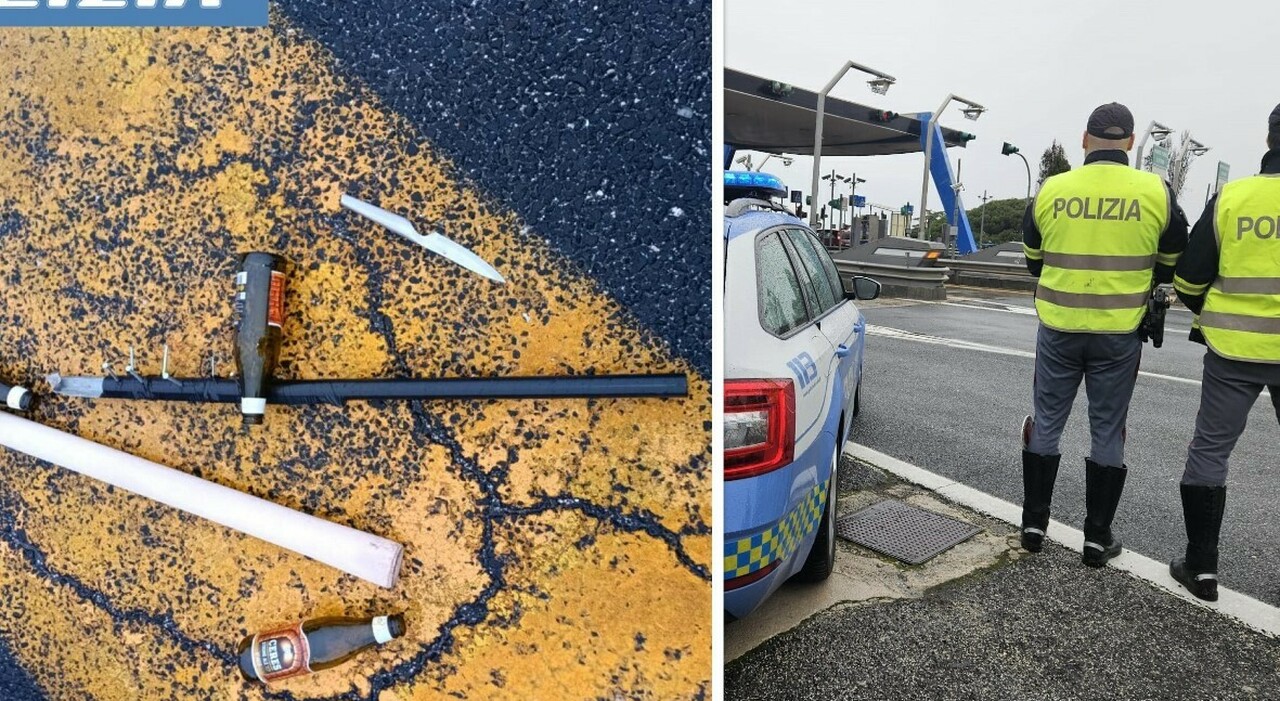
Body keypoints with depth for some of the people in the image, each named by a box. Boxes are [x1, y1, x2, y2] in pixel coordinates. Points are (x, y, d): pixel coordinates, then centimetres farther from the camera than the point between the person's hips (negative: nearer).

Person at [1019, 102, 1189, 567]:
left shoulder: (1050, 190, -4)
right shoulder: (1156, 192, -5)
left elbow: (1033, 260, 10)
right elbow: (1172, 264, 9)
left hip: (1058, 329, 1)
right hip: (1118, 335, 0)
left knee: (1047, 423, 12)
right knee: (1107, 433, 10)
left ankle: (1034, 524, 19)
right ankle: (1097, 537, 18)